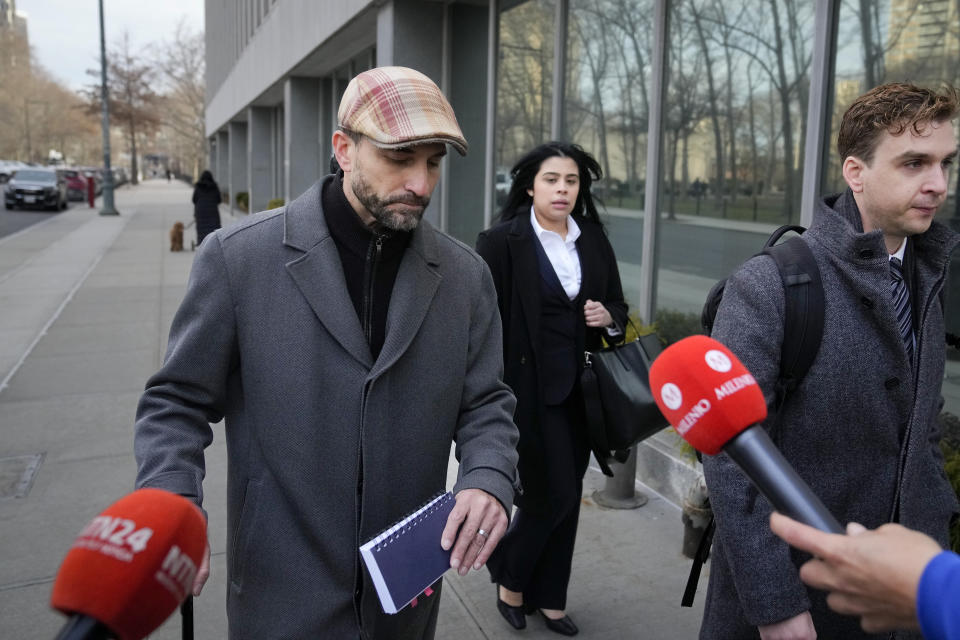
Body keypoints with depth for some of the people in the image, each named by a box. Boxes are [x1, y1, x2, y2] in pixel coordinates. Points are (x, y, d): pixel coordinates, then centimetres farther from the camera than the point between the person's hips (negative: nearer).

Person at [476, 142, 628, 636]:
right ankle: (509, 574, 26)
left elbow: (619, 308, 16)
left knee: (568, 496, 11)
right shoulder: (502, 242, -9)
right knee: (552, 495, -3)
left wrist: (609, 318, -8)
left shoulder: (594, 242, 7)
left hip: (581, 388, 6)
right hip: (529, 388, -5)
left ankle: (548, 596, 30)